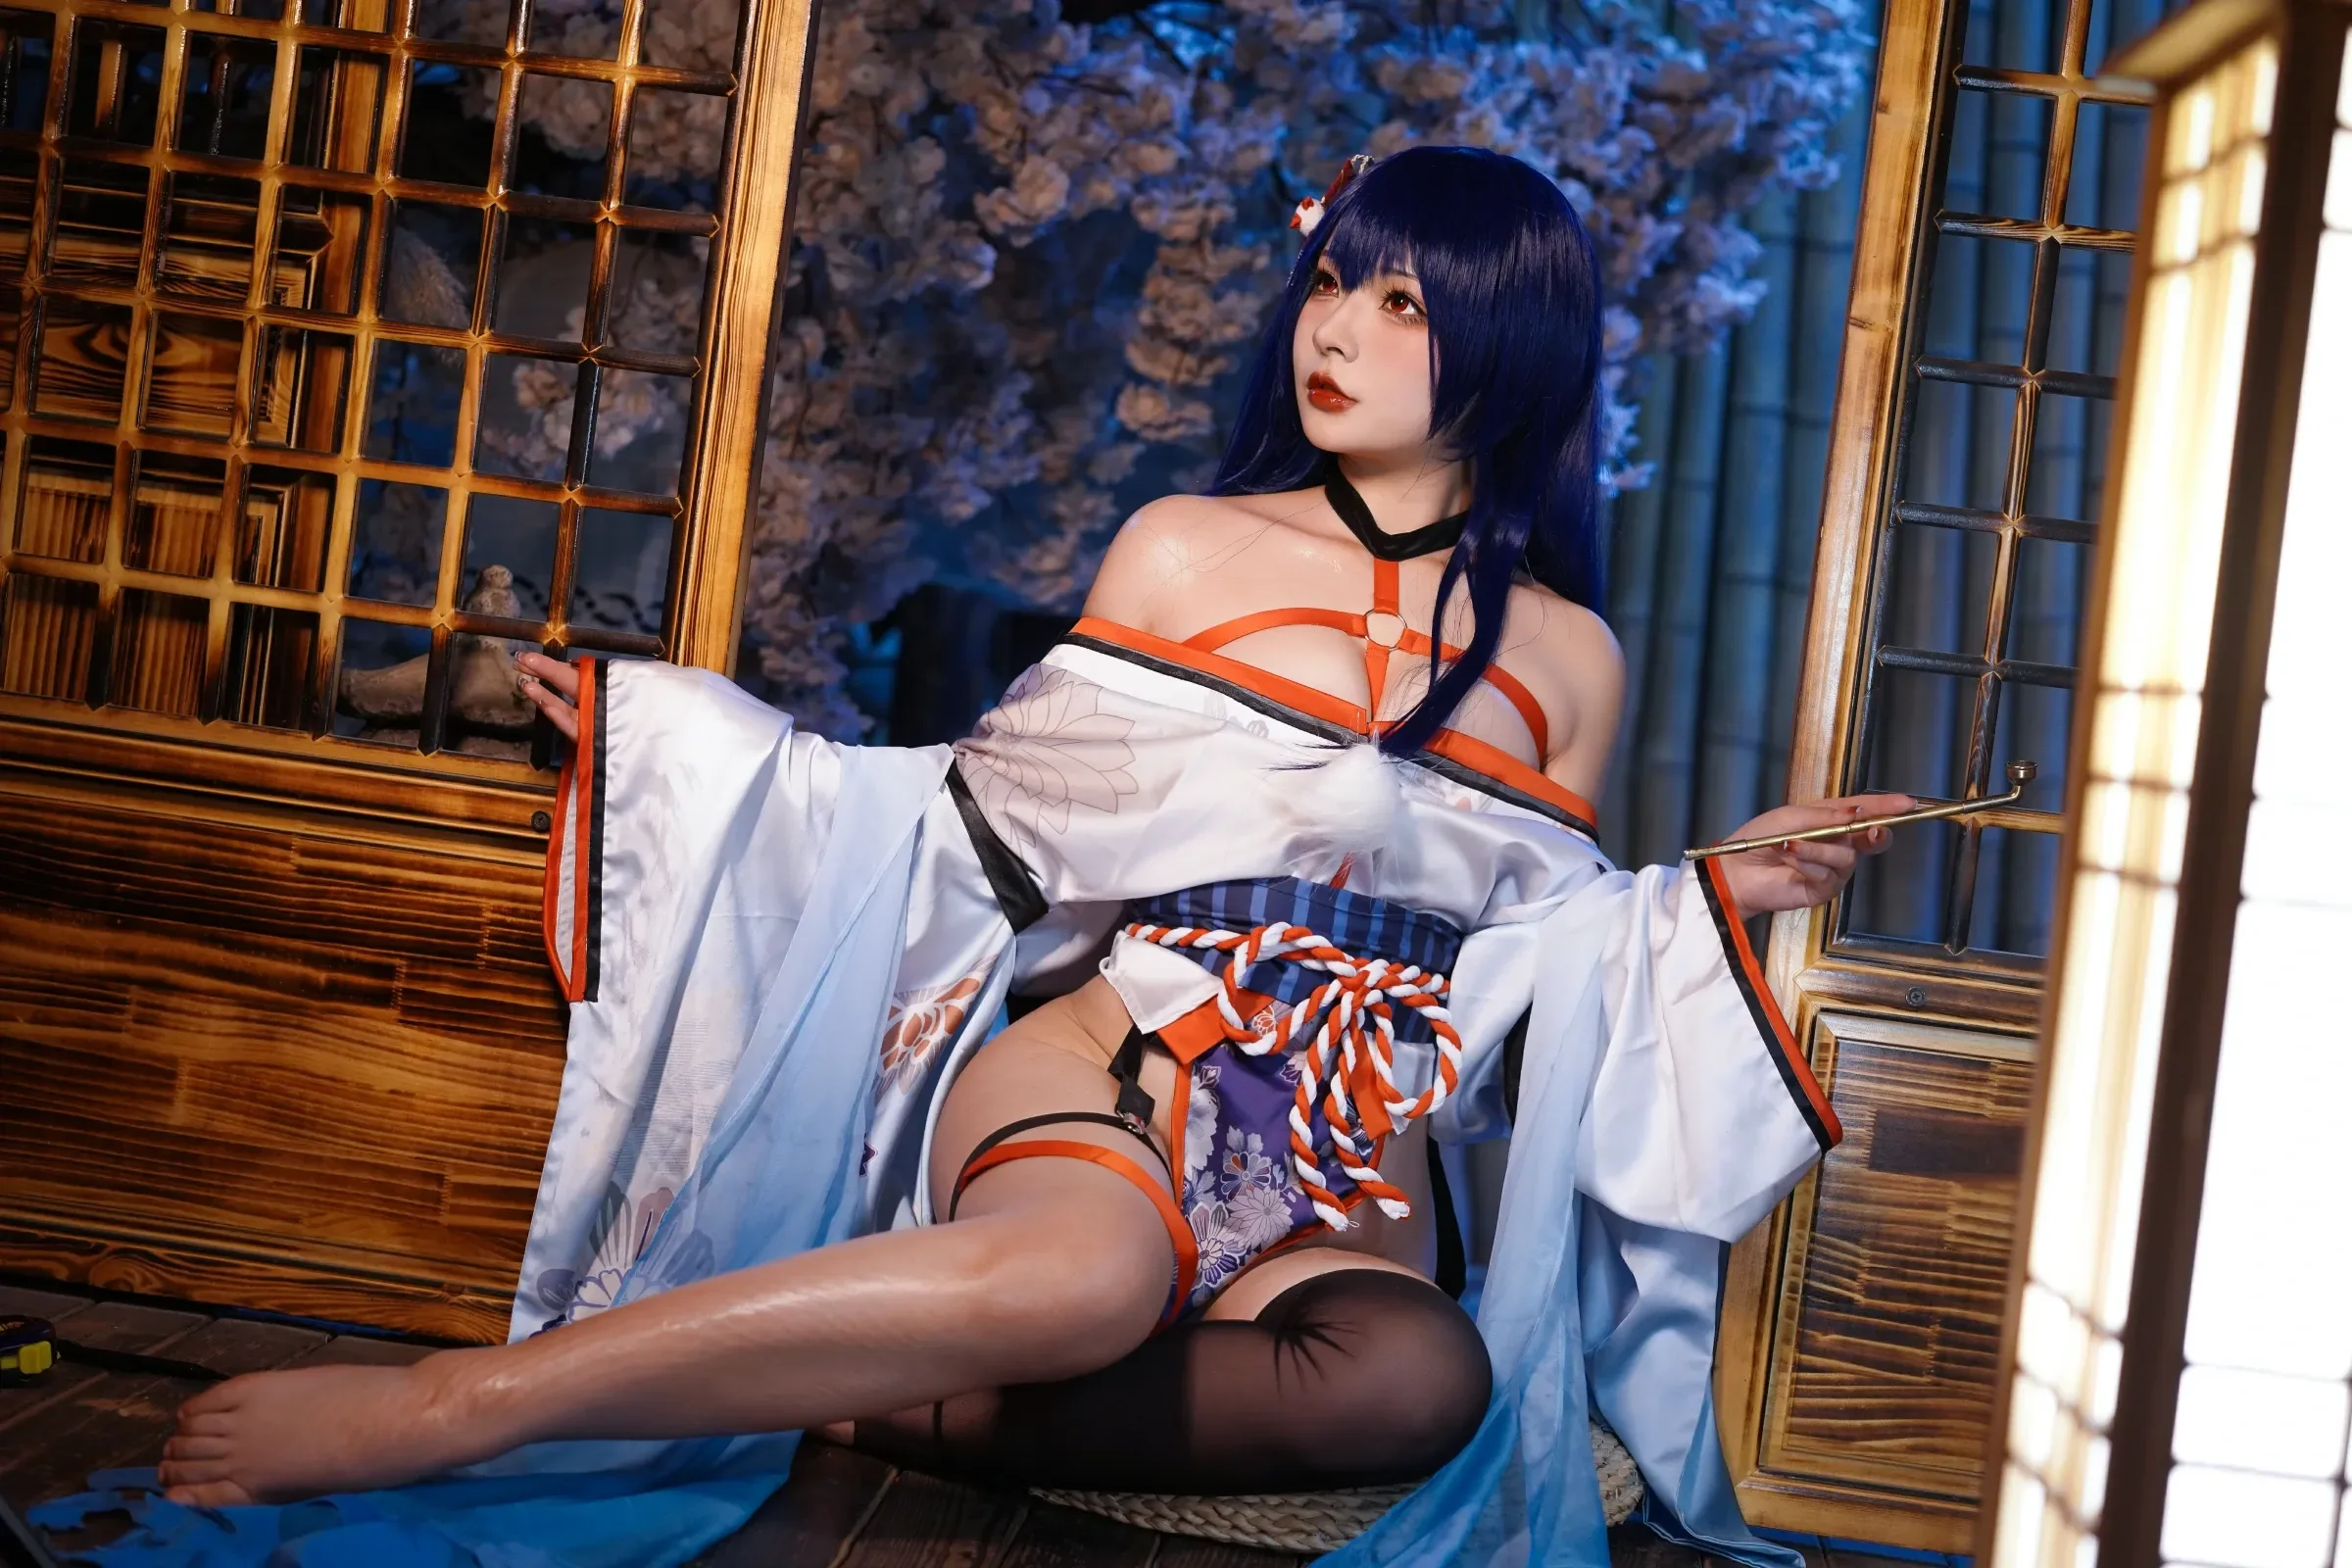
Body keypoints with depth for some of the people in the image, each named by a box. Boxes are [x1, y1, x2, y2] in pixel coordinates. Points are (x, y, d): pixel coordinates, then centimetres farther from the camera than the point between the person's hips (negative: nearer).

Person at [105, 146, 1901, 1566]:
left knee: (1424, 1379, -35)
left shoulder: (1565, 660, 12)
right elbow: (1011, 827, 8)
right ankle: (448, 1401, -31)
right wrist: (679, 739, 3)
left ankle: (881, 1401, -26)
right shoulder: (1184, 552, 8)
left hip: (1347, 1181, 3)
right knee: (1089, 1271, -40)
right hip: (1102, 1078, -2)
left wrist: (1715, 903, 4)